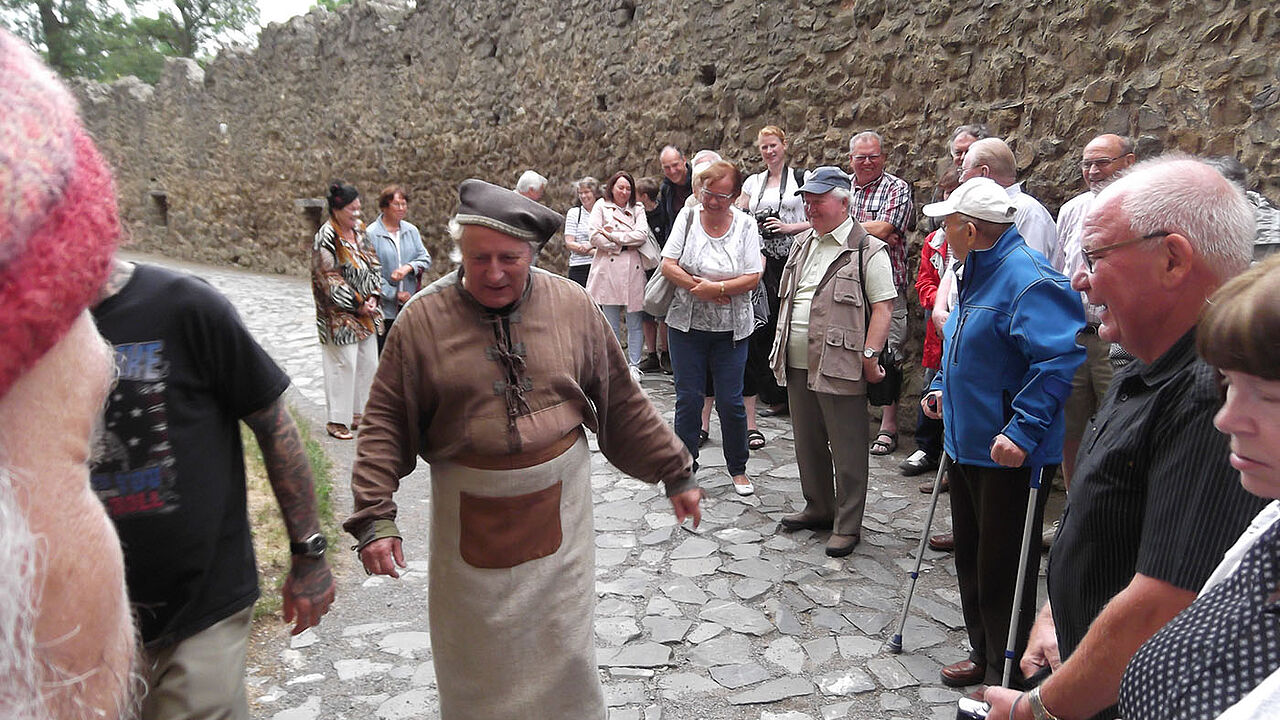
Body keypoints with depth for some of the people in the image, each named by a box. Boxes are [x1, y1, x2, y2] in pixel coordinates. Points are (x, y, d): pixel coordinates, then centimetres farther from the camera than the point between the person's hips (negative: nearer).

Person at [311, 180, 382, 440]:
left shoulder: (359, 229, 8)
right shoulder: (326, 238, -14)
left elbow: (373, 264, 11)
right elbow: (330, 280, -16)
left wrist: (373, 297, -3)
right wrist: (358, 304, -14)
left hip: (365, 311, 8)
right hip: (340, 315, -8)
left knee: (368, 362, 11)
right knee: (343, 364, -5)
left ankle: (358, 413, 25)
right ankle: (336, 420, 7)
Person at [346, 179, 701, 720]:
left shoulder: (571, 305, -3)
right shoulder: (424, 318, -8)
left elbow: (622, 401, 4)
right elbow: (386, 422, -5)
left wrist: (676, 472, 6)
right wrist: (375, 516, -13)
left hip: (557, 502, 1)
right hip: (471, 511, 0)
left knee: (563, 644, 13)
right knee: (477, 651, 15)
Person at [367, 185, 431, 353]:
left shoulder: (411, 230, 8)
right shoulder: (371, 234, -9)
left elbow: (425, 259, 7)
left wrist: (408, 267, -14)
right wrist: (393, 294, -13)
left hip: (411, 304, 5)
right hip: (384, 306, -5)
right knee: (382, 352, 3)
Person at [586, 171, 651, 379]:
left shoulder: (637, 209, 16)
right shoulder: (601, 206, 10)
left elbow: (642, 234, -2)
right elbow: (595, 237, -2)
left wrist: (613, 236, -6)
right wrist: (625, 244, -3)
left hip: (633, 269, 1)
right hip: (608, 269, -1)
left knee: (635, 322, 1)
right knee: (611, 323, 2)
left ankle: (634, 366, 8)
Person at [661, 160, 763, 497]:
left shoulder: (745, 224, -1)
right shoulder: (688, 217, 0)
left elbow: (752, 278, -7)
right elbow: (667, 265, -5)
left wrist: (716, 287, -19)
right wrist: (698, 288, -16)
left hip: (730, 329, 0)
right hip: (687, 324, 1)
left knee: (730, 401, 4)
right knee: (688, 398, 5)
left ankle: (738, 469, 23)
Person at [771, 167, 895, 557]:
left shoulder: (868, 250, -8)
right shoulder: (803, 243, 15)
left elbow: (882, 307, -11)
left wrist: (869, 355, -16)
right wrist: (781, 343, 18)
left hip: (839, 367, -7)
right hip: (798, 364, 8)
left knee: (847, 449, 2)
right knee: (808, 443, 17)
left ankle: (848, 525, 13)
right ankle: (818, 509, 34)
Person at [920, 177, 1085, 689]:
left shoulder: (1028, 279, -21)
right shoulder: (977, 273, 12)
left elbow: (1061, 358, -30)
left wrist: (1024, 430, -31)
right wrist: (942, 385, 15)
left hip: (1010, 456, -10)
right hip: (966, 445, 10)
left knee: (1002, 570, 4)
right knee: (971, 557, 20)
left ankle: (1005, 679, 21)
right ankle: (983, 654, 38)